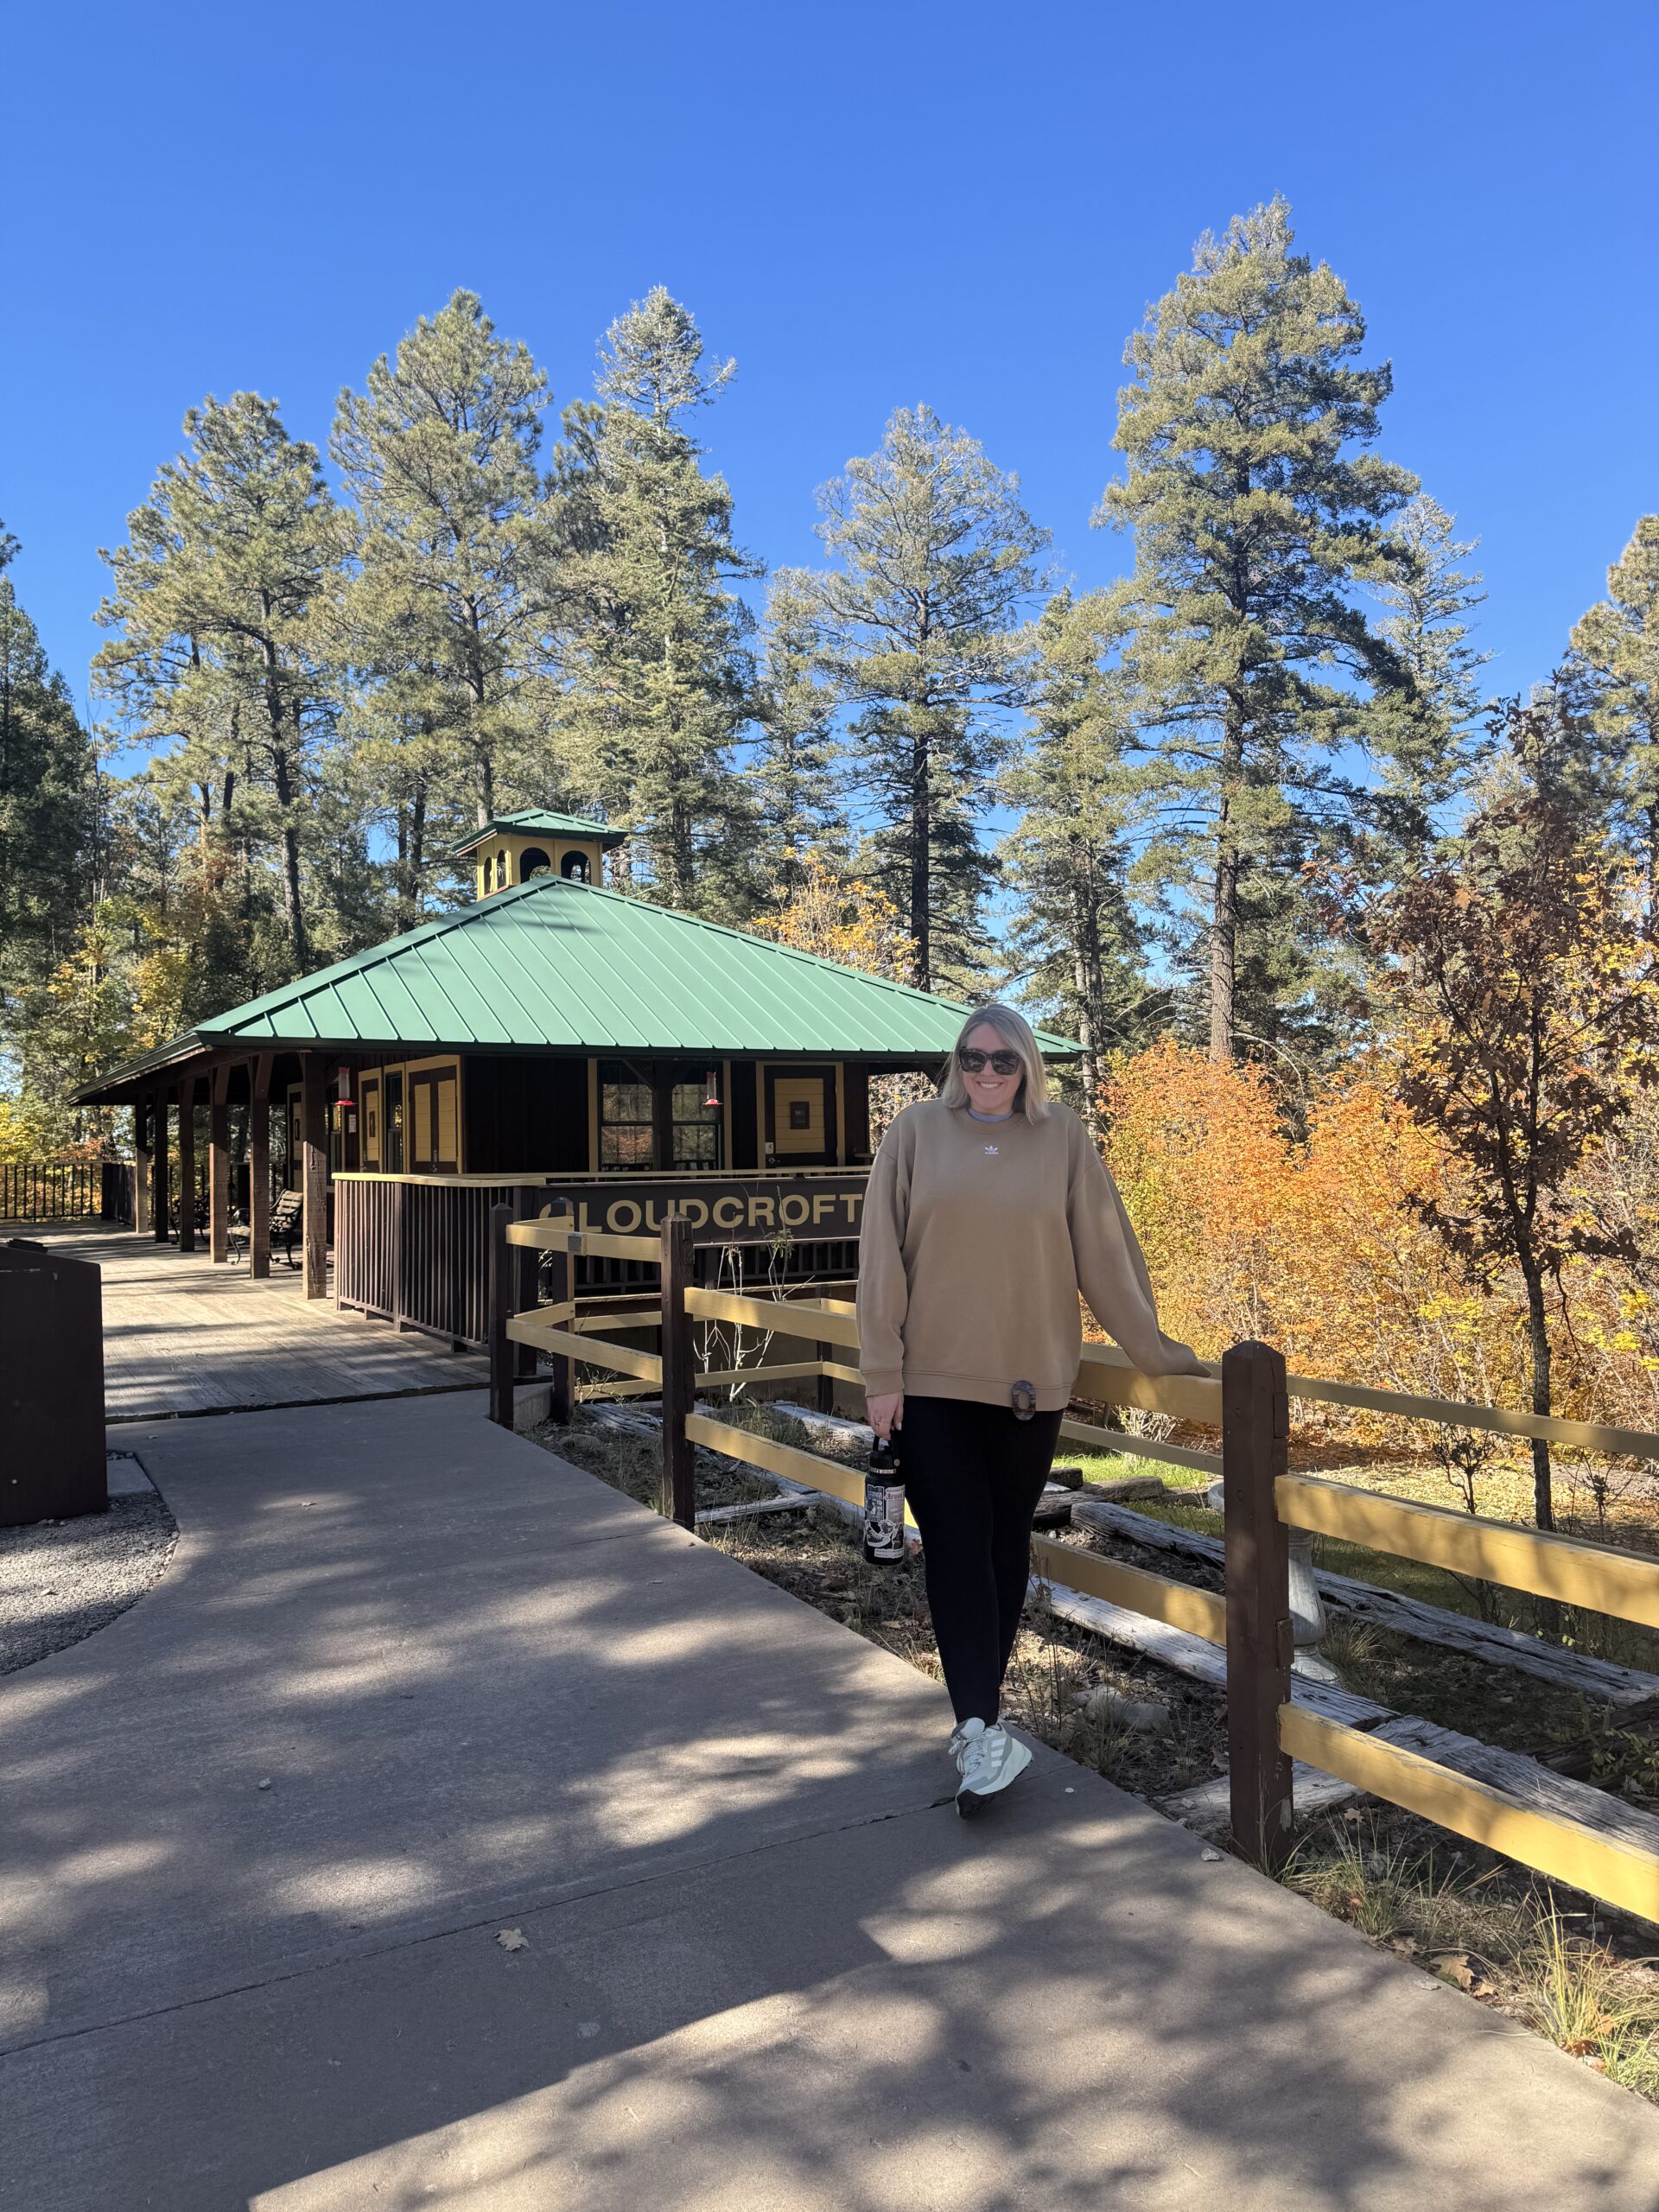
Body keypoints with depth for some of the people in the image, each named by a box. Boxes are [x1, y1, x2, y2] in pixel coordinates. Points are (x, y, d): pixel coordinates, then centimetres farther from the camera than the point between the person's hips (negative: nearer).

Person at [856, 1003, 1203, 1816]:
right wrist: (882, 1372, -5)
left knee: (1005, 1542, 11)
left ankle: (977, 1714, 27)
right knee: (956, 1544, -4)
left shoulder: (1062, 1138, 1)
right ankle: (982, 1731, 0)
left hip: (1029, 1380, 1)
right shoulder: (918, 1131, 0)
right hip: (934, 1379, -1)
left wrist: (1155, 1351, 5)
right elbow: (882, 1255, -2)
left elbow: (1105, 1252, 4)